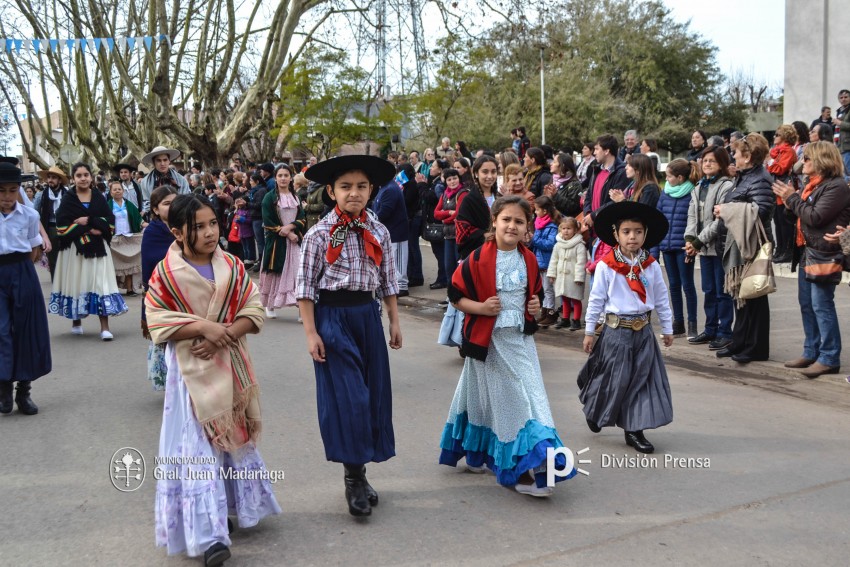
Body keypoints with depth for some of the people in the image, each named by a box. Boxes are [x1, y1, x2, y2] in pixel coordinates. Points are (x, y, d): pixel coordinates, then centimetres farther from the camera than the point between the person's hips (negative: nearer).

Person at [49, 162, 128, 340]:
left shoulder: (99, 197, 7)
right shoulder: (68, 199, 2)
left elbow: (110, 220, -1)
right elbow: (62, 225, -9)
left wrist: (88, 221, -13)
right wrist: (89, 230, -15)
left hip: (97, 248, 1)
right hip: (74, 248, -1)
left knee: (101, 283, -6)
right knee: (77, 283, 6)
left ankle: (104, 327, -8)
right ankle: (76, 322, 23)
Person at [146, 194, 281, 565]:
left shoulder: (232, 267, 1)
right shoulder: (166, 273, -8)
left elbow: (253, 311, -2)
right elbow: (159, 323, -11)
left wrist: (225, 333, -18)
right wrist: (203, 327, -22)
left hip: (230, 367, 4)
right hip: (191, 369, -4)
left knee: (234, 437, 15)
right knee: (197, 448, -4)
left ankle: (237, 505, 35)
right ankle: (208, 533, -1)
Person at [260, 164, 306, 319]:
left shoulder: (296, 197, 12)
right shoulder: (269, 197, 0)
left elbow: (302, 218, 4)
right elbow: (268, 222, -7)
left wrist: (290, 227, -15)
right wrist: (287, 234, -13)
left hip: (295, 241, 3)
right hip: (276, 241, -2)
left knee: (298, 273, -7)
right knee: (275, 274, 2)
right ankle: (270, 306, 16)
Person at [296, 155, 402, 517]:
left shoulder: (378, 233, 5)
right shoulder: (319, 235, -7)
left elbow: (387, 282, 11)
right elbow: (306, 287, -7)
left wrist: (394, 322, 10)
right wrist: (311, 333, -11)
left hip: (367, 315, 5)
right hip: (332, 317, -5)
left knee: (374, 392, 8)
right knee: (346, 395, -6)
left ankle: (359, 473, 23)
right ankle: (354, 478, 5)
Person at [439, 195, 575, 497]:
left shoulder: (529, 260, 5)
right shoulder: (478, 259, -11)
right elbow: (455, 294, -6)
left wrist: (536, 306, 0)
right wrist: (480, 307, -19)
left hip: (520, 340, 4)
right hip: (488, 341, -4)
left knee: (528, 398, 1)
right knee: (489, 399, 6)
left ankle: (526, 469, 9)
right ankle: (476, 453, 23)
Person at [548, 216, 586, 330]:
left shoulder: (579, 245, -14)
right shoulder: (558, 245, 5)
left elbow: (581, 262, -17)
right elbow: (554, 260, 10)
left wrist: (579, 277, -19)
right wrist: (551, 274, 6)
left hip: (573, 277, -6)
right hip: (561, 277, 6)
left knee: (575, 299, 4)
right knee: (565, 299, 17)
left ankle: (576, 321, 12)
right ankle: (565, 319, 27)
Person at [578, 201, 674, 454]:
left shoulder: (651, 266, 3)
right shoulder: (606, 266, -8)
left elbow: (661, 299, 10)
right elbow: (596, 299, -4)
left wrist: (667, 328, 12)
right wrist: (589, 331, -1)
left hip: (643, 331, 4)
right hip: (616, 329, -4)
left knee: (642, 379, 4)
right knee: (613, 379, 2)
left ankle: (634, 430, 14)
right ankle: (594, 412, 31)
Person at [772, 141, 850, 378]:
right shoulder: (814, 184, 17)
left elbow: (815, 217, -20)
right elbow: (801, 215, 17)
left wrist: (793, 198, -11)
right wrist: (789, 202, 0)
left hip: (823, 254, -10)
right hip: (807, 251, 10)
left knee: (821, 306, -7)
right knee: (807, 304, 13)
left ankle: (829, 358, 0)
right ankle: (811, 353, 23)